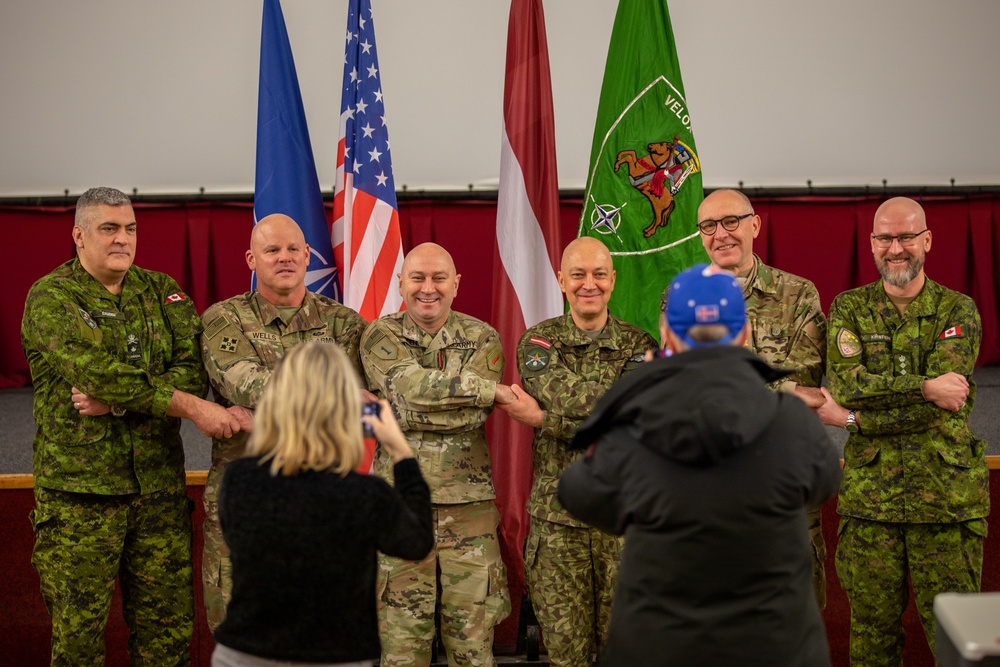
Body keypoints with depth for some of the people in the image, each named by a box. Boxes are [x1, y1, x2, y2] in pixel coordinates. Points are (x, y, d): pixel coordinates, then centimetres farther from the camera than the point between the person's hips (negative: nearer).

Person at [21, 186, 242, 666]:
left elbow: (193, 370, -4)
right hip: (80, 490, -4)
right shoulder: (50, 298, -4)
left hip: (159, 486, 4)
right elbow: (101, 375, -19)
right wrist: (193, 407, -22)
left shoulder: (161, 291, 10)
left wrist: (117, 400, -18)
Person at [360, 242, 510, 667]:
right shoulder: (380, 337, 3)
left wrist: (400, 413, -12)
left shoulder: (482, 339, 6)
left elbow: (473, 416, -9)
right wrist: (495, 389, -12)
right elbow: (412, 388, -16)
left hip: (469, 505, 1)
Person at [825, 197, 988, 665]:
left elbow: (944, 406, -11)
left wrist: (859, 417, -10)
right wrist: (924, 387, -17)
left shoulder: (958, 311, 3)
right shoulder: (849, 309, 7)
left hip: (945, 499, -1)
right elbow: (842, 386, -11)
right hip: (869, 499, 1)